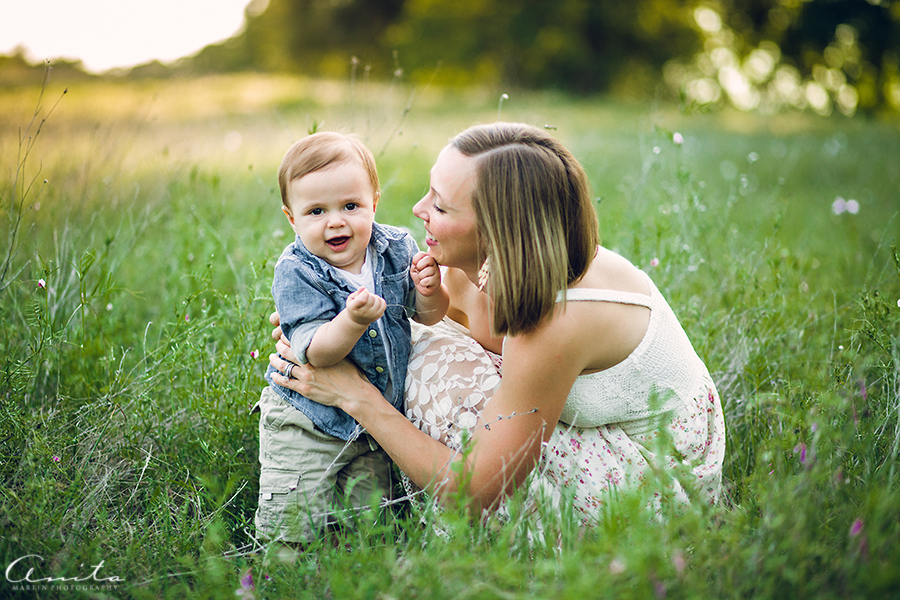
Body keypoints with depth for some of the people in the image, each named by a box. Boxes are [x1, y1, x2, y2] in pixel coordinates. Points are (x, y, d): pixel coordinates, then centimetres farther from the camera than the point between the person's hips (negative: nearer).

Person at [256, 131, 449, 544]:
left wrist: (429, 290, -22)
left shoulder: (396, 249, -5)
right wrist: (354, 320, -44)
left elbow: (429, 315, 0)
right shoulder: (295, 274, -19)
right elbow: (315, 353, -26)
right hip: (308, 423, -4)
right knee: (292, 531, -3)